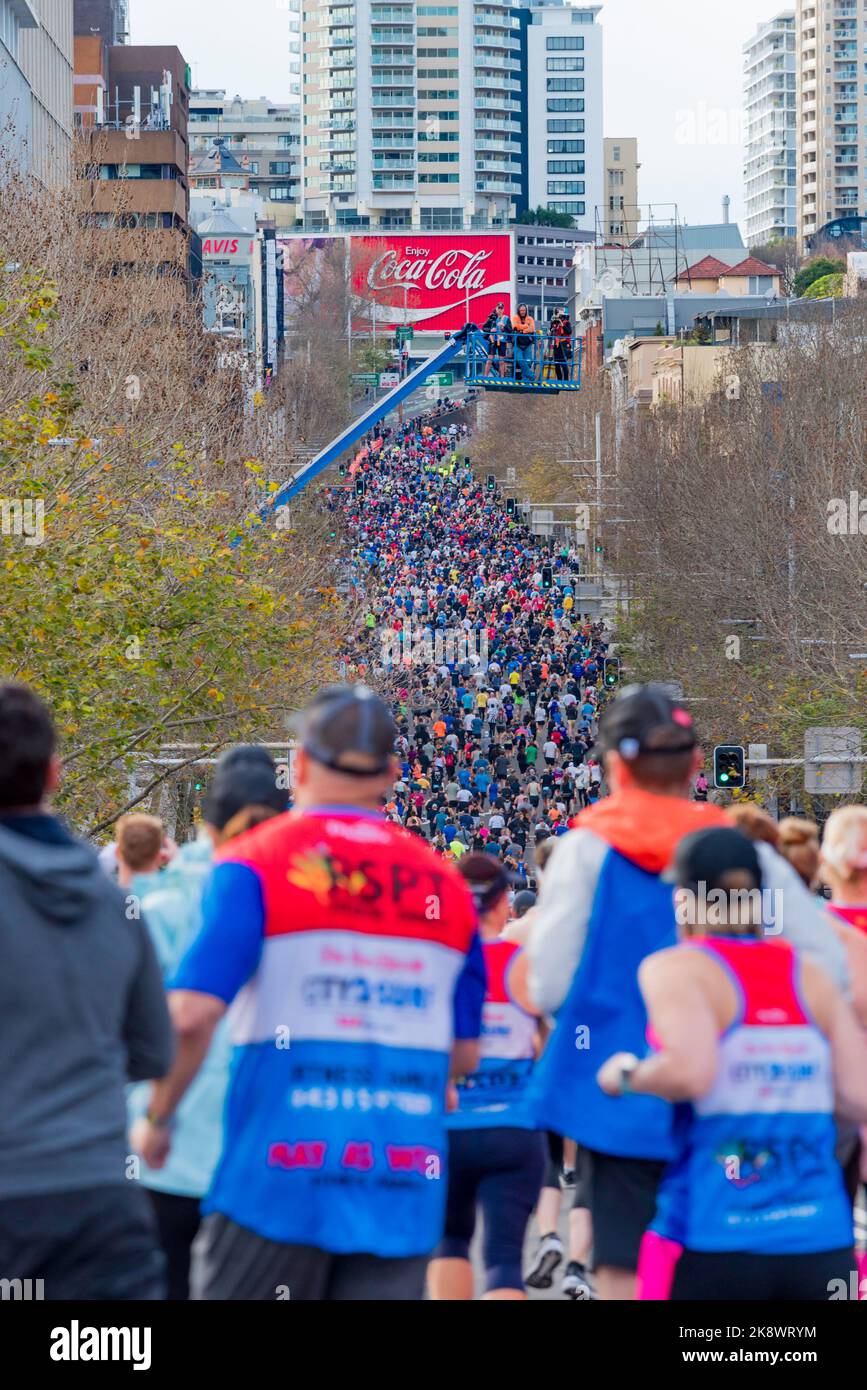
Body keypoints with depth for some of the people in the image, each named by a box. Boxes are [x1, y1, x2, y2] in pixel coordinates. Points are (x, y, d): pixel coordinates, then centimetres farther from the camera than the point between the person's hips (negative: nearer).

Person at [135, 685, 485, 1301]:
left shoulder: (256, 865, -4)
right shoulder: (445, 883, 10)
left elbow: (192, 1013, -14)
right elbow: (464, 1054, 14)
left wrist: (158, 1118, 1)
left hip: (282, 1170, -4)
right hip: (407, 1184, 4)